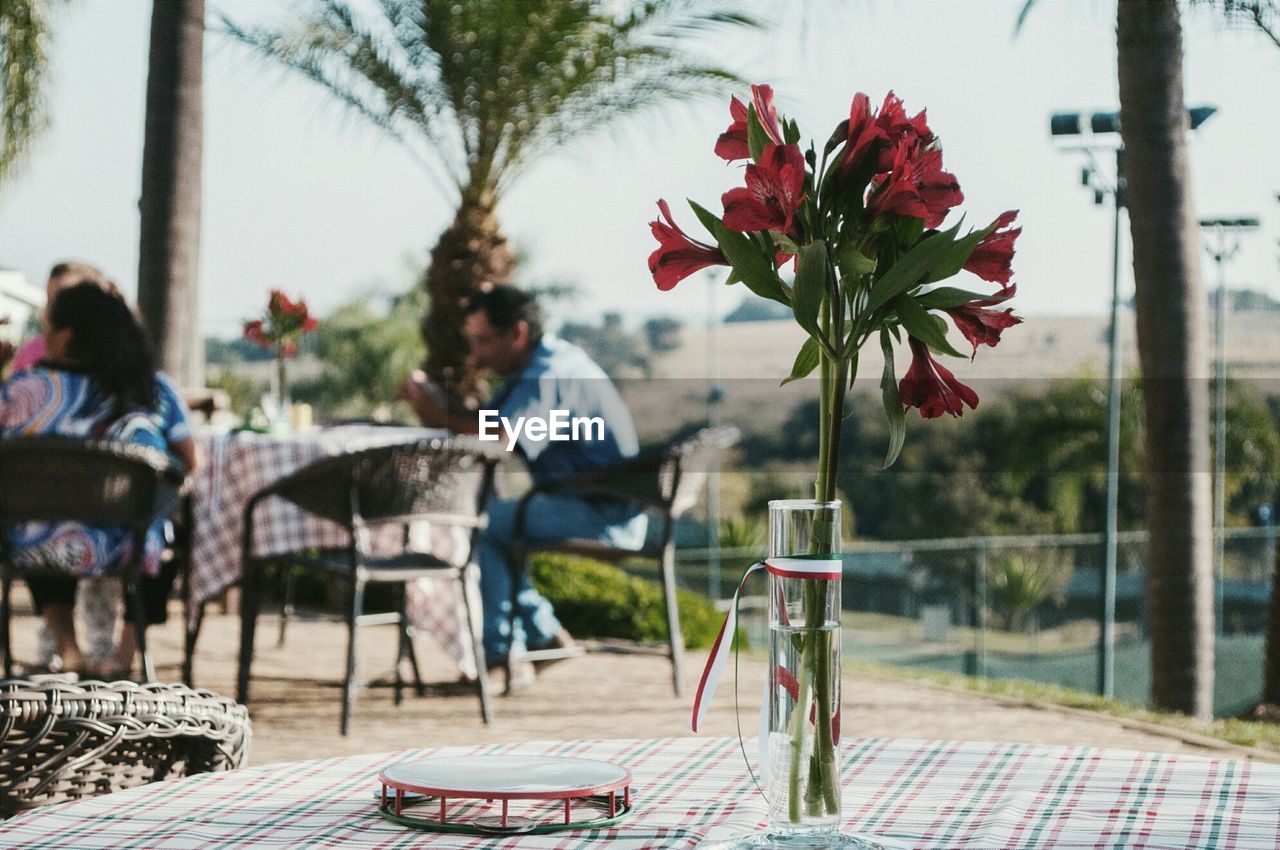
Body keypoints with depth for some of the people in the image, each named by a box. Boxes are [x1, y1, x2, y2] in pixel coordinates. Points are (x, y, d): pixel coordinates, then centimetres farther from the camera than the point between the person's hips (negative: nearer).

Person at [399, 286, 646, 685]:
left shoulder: (550, 373, -18)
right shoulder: (532, 368, 15)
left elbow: (500, 437, -29)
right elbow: (481, 423, 8)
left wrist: (440, 416, -14)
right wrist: (430, 397, -9)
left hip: (606, 514, -11)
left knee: (482, 523, -16)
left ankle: (502, 654, -10)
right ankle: (543, 633, 17)